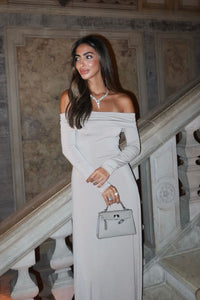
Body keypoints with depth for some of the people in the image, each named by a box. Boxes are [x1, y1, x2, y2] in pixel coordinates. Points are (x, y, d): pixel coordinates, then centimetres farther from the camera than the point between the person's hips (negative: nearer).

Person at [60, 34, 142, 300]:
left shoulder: (123, 101, 5)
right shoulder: (70, 98, 3)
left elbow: (134, 146, 5)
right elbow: (68, 148, -4)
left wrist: (108, 167, -14)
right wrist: (101, 186, -11)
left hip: (120, 180, 1)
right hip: (86, 183, 0)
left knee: (123, 250, 8)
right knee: (91, 251, 7)